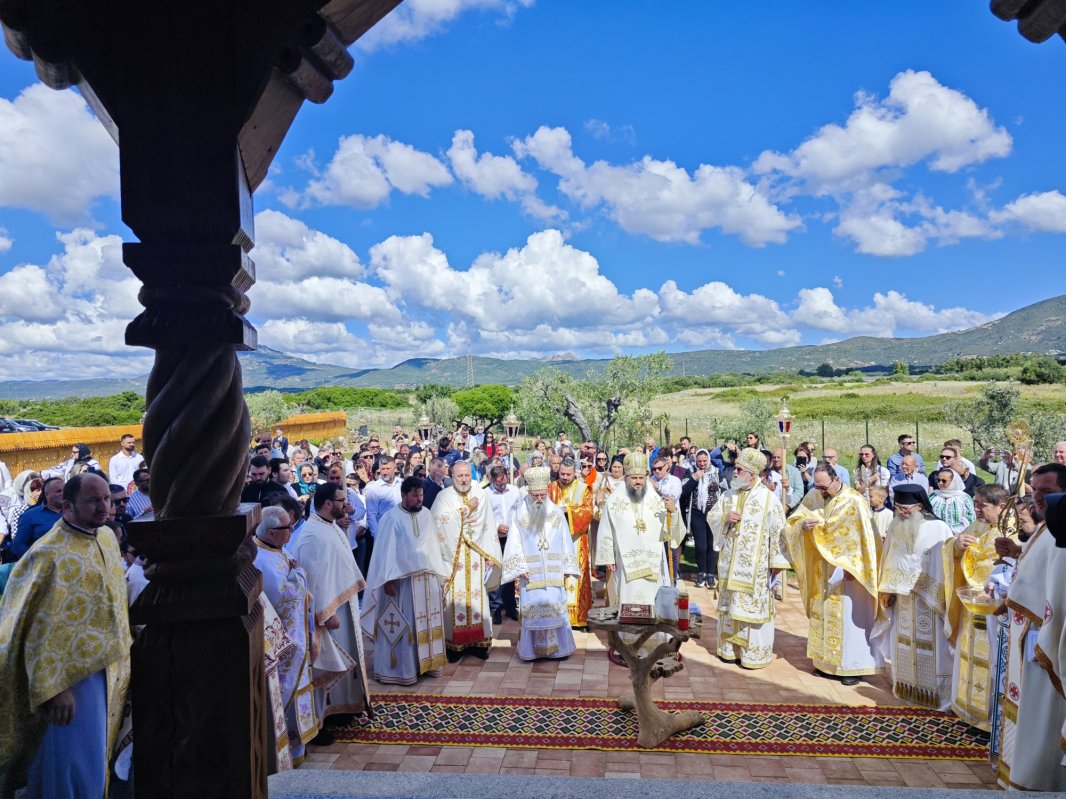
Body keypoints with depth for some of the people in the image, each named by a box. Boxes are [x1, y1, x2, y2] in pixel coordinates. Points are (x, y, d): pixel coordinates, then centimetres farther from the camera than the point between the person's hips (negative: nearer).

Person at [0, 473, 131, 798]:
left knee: (95, 753, 22)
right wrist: (54, 688, -20)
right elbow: (41, 630, -20)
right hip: (68, 671, -7)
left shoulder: (108, 538, 2)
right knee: (75, 765, 3)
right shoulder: (50, 554, -21)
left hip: (104, 665, 7)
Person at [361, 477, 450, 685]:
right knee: (404, 625, 2)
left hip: (428, 578, 6)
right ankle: (402, 669, 12)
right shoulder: (391, 518, -10)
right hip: (403, 580, -6)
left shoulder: (426, 514, 7)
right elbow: (386, 550, -12)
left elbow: (433, 545, 11)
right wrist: (388, 580, -16)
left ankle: (427, 662, 25)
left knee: (428, 622, 12)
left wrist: (440, 573, 11)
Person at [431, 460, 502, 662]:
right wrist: (467, 509, -15)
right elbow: (443, 524, -17)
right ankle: (455, 643, 10)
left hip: (476, 557, 2)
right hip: (453, 557, -2)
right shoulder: (444, 496, -3)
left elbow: (489, 526, 2)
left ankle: (479, 641, 16)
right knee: (455, 598, 0)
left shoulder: (481, 495, 2)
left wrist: (490, 555, -1)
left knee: (477, 596, 6)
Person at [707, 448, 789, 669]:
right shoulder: (728, 494, 6)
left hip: (755, 566, -5)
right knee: (729, 605, 13)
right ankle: (731, 648, 26)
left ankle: (754, 653, 14)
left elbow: (778, 531, -9)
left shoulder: (768, 498, -10)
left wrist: (776, 562, -10)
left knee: (753, 607, 1)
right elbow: (711, 516, 12)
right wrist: (724, 518, -11)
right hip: (730, 563, 5)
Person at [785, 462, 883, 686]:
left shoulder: (854, 502, -17)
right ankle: (826, 660, 26)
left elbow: (864, 538, -16)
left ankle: (853, 666, 14)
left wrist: (851, 566, -20)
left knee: (848, 618, 2)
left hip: (847, 570, -5)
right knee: (822, 615, 13)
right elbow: (793, 521, 2)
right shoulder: (813, 497, -1)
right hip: (822, 570, 6)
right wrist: (804, 524, -21)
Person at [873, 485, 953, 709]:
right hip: (902, 598, 5)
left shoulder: (939, 529, -16)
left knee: (929, 645, 4)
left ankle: (935, 690, 19)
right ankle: (906, 686, 29)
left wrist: (943, 597, -15)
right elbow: (888, 562, 8)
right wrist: (887, 590, 9)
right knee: (904, 642, 14)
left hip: (928, 600, -5)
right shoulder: (895, 527, 0)